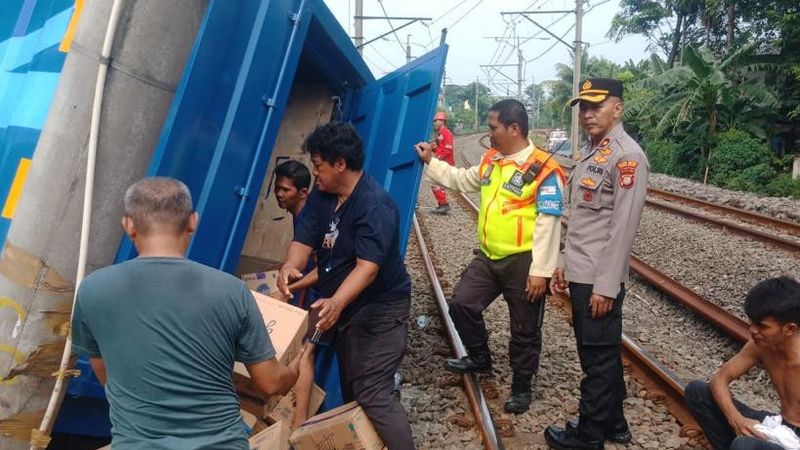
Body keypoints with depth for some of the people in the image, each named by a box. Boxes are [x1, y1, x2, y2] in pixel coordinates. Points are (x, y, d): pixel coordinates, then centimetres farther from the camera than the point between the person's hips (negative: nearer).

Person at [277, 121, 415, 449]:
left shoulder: (375, 205, -25)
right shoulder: (321, 196, 1)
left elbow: (368, 265, -33)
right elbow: (303, 238, -6)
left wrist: (336, 302, -49)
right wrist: (289, 267, -29)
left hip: (379, 310, -9)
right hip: (343, 306, 9)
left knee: (372, 394, -14)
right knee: (349, 389, 19)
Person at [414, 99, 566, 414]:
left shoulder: (543, 169, -17)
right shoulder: (490, 160, 7)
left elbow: (548, 223, -19)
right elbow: (462, 180, 25)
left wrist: (540, 270, -20)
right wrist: (430, 162, 18)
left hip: (523, 261, -7)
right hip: (489, 257, 7)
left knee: (524, 329, 9)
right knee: (462, 304, 10)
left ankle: (521, 386, 28)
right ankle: (480, 358, 33)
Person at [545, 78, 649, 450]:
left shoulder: (626, 156, -15)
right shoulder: (588, 152, 13)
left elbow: (623, 227, -18)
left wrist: (606, 285, -19)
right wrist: (565, 262, 17)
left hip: (599, 279, -9)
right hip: (581, 273, 9)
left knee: (599, 357, 5)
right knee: (598, 353, 19)